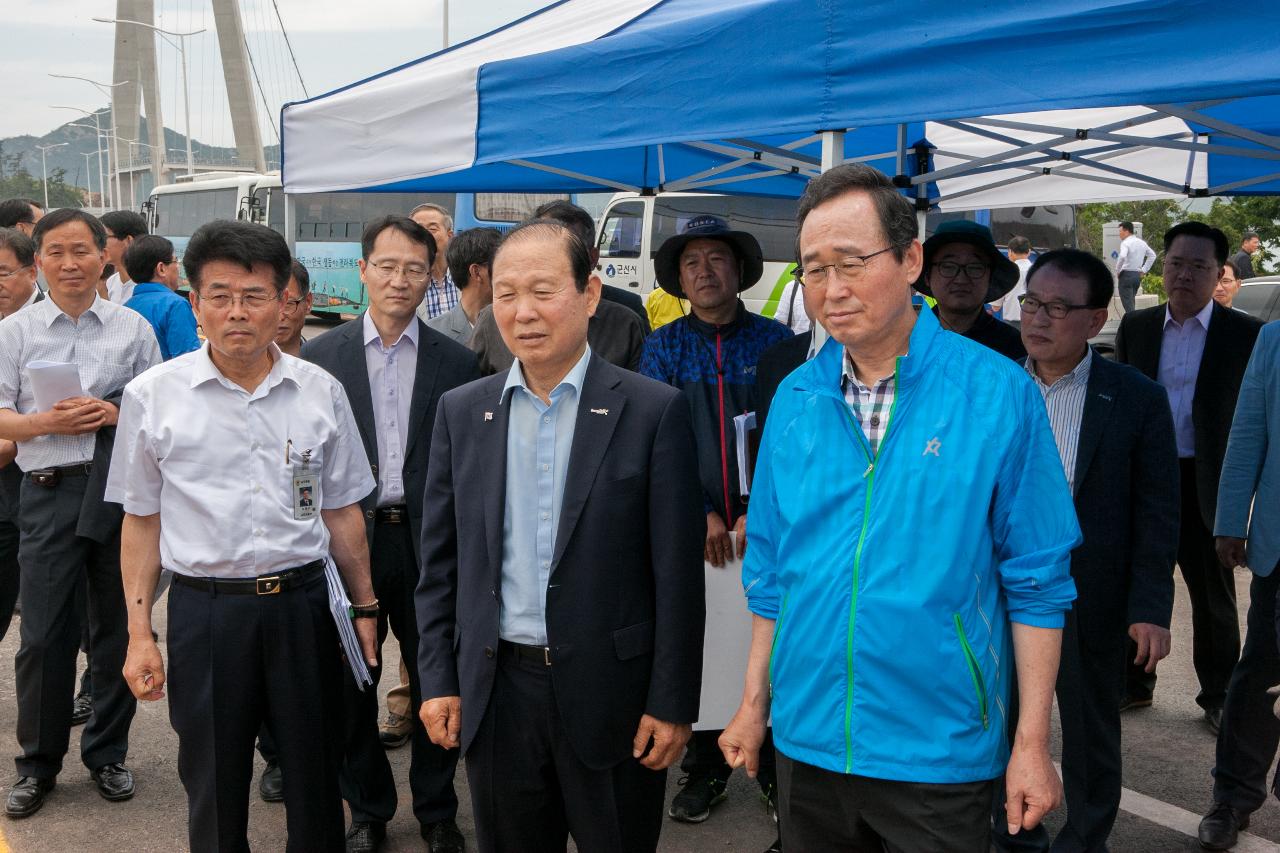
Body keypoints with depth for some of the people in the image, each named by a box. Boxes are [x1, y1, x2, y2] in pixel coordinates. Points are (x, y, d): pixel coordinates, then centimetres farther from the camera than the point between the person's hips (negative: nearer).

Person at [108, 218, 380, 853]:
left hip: (304, 604, 1)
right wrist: (139, 633, 2)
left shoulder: (321, 392, 1)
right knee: (212, 786, 12)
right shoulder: (152, 396, -3)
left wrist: (363, 607, 11)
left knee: (315, 781, 13)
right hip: (204, 609, -1)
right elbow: (142, 519, 4)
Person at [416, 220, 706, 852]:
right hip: (496, 691, 3)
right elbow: (440, 559, 8)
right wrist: (438, 678, 4)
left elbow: (677, 572, -7)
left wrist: (672, 703, -7)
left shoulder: (654, 410, -7)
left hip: (610, 689, -3)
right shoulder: (462, 411, 4)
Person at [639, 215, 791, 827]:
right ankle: (706, 771, 24)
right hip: (690, 529, 1)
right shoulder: (663, 346, 5)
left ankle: (775, 767, 22)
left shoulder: (775, 341, 1)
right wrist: (699, 513, -14)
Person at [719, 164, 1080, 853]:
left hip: (939, 750, -3)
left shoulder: (997, 392, -10)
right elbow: (770, 570, 9)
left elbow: (1036, 582, -7)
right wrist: (754, 704, 9)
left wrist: (1032, 743, -8)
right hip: (806, 737, 4)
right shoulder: (794, 398, 1)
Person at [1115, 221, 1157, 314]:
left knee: (1128, 304, -8)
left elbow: (1122, 257, -29)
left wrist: (1117, 271, -15)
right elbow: (1152, 255, 23)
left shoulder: (1126, 243, -11)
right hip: (1138, 275, 8)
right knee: (1132, 302, 17)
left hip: (1126, 274, -8)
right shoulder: (1142, 242, 13)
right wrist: (1144, 270, 19)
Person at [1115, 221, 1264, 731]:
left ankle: (1218, 696, 26)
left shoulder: (1245, 335, -5)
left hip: (1206, 486, -3)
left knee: (1214, 597, 11)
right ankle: (1134, 684, 29)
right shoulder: (1135, 327, 5)